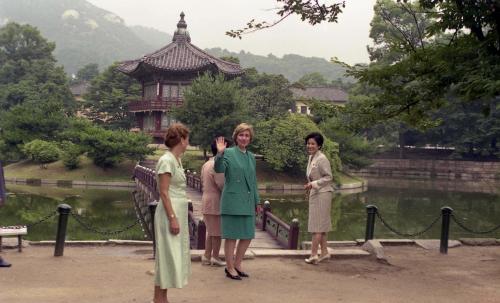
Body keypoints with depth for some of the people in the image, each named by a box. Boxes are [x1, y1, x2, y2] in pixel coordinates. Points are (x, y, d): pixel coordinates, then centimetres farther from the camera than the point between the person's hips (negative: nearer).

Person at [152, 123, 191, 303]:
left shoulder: (176, 160, 13)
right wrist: (172, 218, -22)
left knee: (173, 255, 12)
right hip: (170, 213, -10)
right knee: (168, 255, -4)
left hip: (178, 212, 10)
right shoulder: (167, 160, -16)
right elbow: (164, 193, -19)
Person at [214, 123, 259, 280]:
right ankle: (230, 268, 15)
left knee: (248, 235, 11)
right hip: (232, 201, -7)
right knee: (231, 235, 2)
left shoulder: (251, 157, 13)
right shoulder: (229, 153, -5)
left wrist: (257, 201, 19)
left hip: (248, 203, 7)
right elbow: (219, 169, -21)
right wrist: (220, 154, -36)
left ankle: (237, 264, 26)